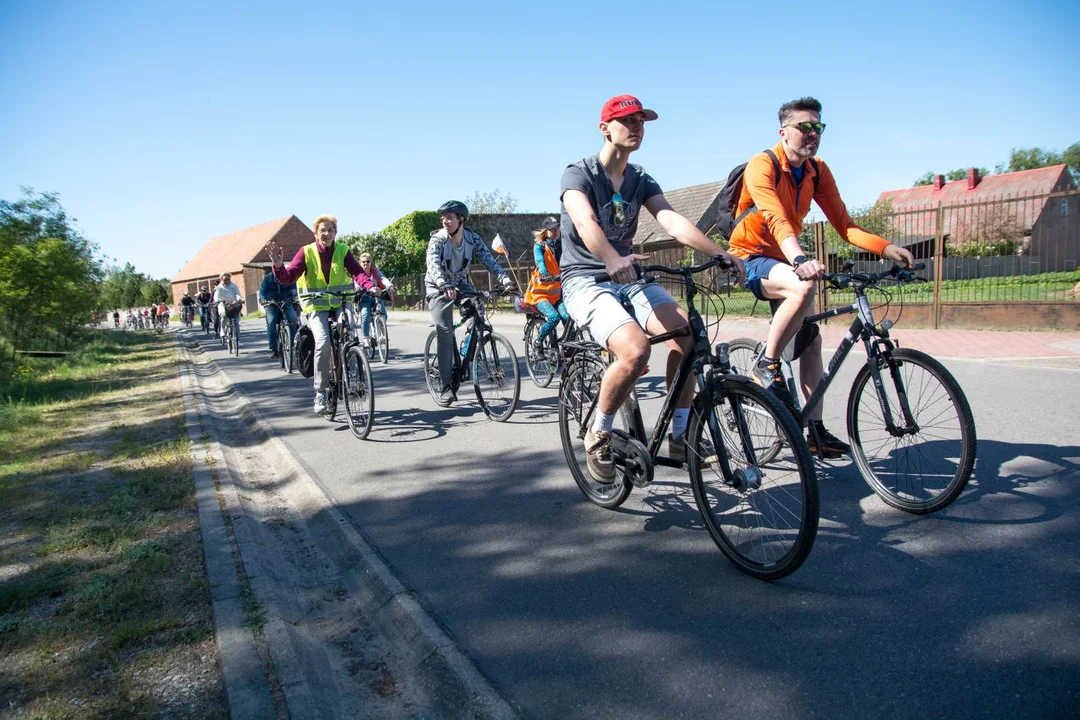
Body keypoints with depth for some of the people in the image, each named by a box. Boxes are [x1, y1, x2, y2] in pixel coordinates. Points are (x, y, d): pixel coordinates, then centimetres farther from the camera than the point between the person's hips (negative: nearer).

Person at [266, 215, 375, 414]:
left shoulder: (343, 250, -1)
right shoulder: (306, 252, -4)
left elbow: (357, 272, -15)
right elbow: (288, 278, -12)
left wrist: (369, 286, -35)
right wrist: (278, 265, -34)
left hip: (341, 303, 2)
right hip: (316, 305, -1)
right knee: (323, 343, -23)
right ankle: (320, 391, -9)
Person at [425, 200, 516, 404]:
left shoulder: (472, 238, -12)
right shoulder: (437, 239, -21)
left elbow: (489, 260, -22)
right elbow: (433, 265, -37)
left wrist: (505, 279, -39)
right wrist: (445, 286, -56)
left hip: (460, 284, 3)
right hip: (439, 288, -3)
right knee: (445, 332, -16)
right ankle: (446, 385, -11)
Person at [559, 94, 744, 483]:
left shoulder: (641, 179, 11)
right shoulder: (578, 173, -6)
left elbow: (672, 220, -6)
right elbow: (584, 222, -28)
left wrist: (717, 253, -24)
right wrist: (612, 260, -49)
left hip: (630, 276, 6)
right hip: (586, 279, -5)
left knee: (687, 333, -21)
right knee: (635, 349, -32)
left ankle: (679, 435, -5)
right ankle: (598, 435, -8)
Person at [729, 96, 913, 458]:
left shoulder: (818, 172, 2)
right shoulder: (762, 166, -17)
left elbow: (843, 224, -5)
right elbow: (775, 219, -34)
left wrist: (885, 247, -22)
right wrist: (800, 260, -50)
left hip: (786, 261, 7)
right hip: (749, 258, -7)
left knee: (810, 339, 2)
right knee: (804, 287, -36)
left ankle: (816, 431, 7)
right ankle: (766, 367, -21)